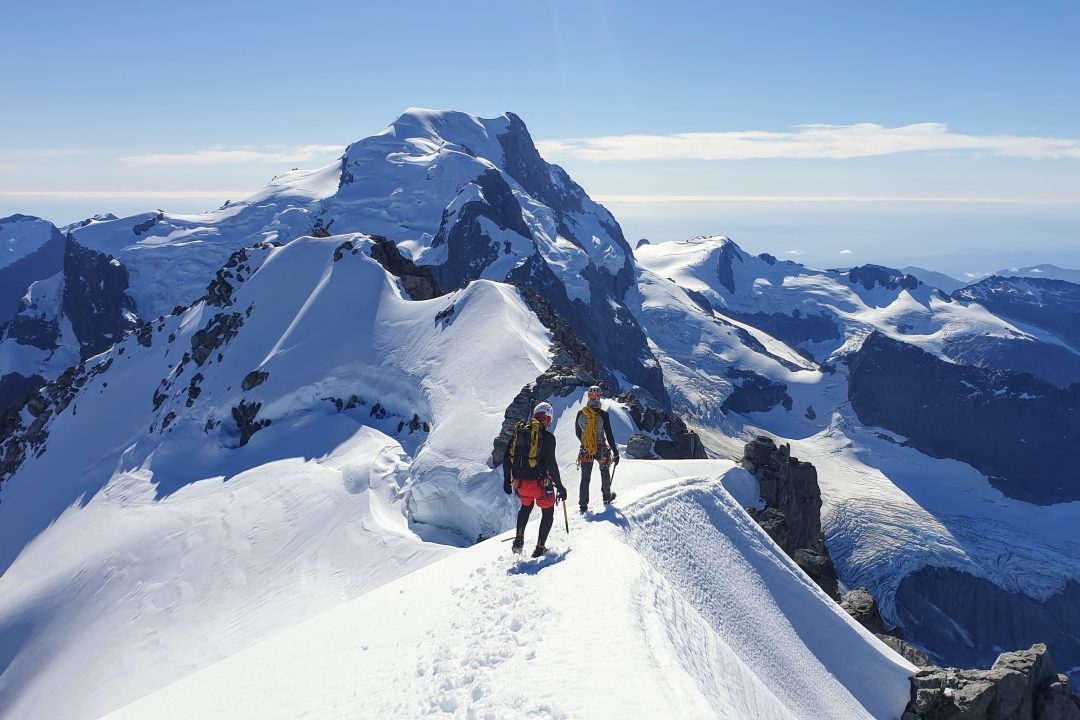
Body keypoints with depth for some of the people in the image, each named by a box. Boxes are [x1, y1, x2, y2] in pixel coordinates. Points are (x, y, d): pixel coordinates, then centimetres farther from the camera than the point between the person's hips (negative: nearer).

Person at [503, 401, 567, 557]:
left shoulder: (518, 431, 4)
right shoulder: (547, 436, -11)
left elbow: (506, 458, 8)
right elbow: (551, 464, -16)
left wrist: (507, 480, 18)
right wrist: (559, 486, -7)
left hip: (519, 482, 5)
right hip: (539, 482, -5)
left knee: (526, 506, 32)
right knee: (548, 512, 17)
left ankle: (519, 539, 22)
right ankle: (540, 547, 13)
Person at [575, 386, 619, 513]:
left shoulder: (580, 413, -6)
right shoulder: (603, 414, -17)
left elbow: (577, 432, 7)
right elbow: (609, 435, -14)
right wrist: (616, 453, -7)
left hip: (585, 450, 2)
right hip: (602, 450, -2)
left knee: (585, 477, 8)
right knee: (605, 473, 23)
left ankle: (583, 504, 8)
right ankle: (606, 497, 37)